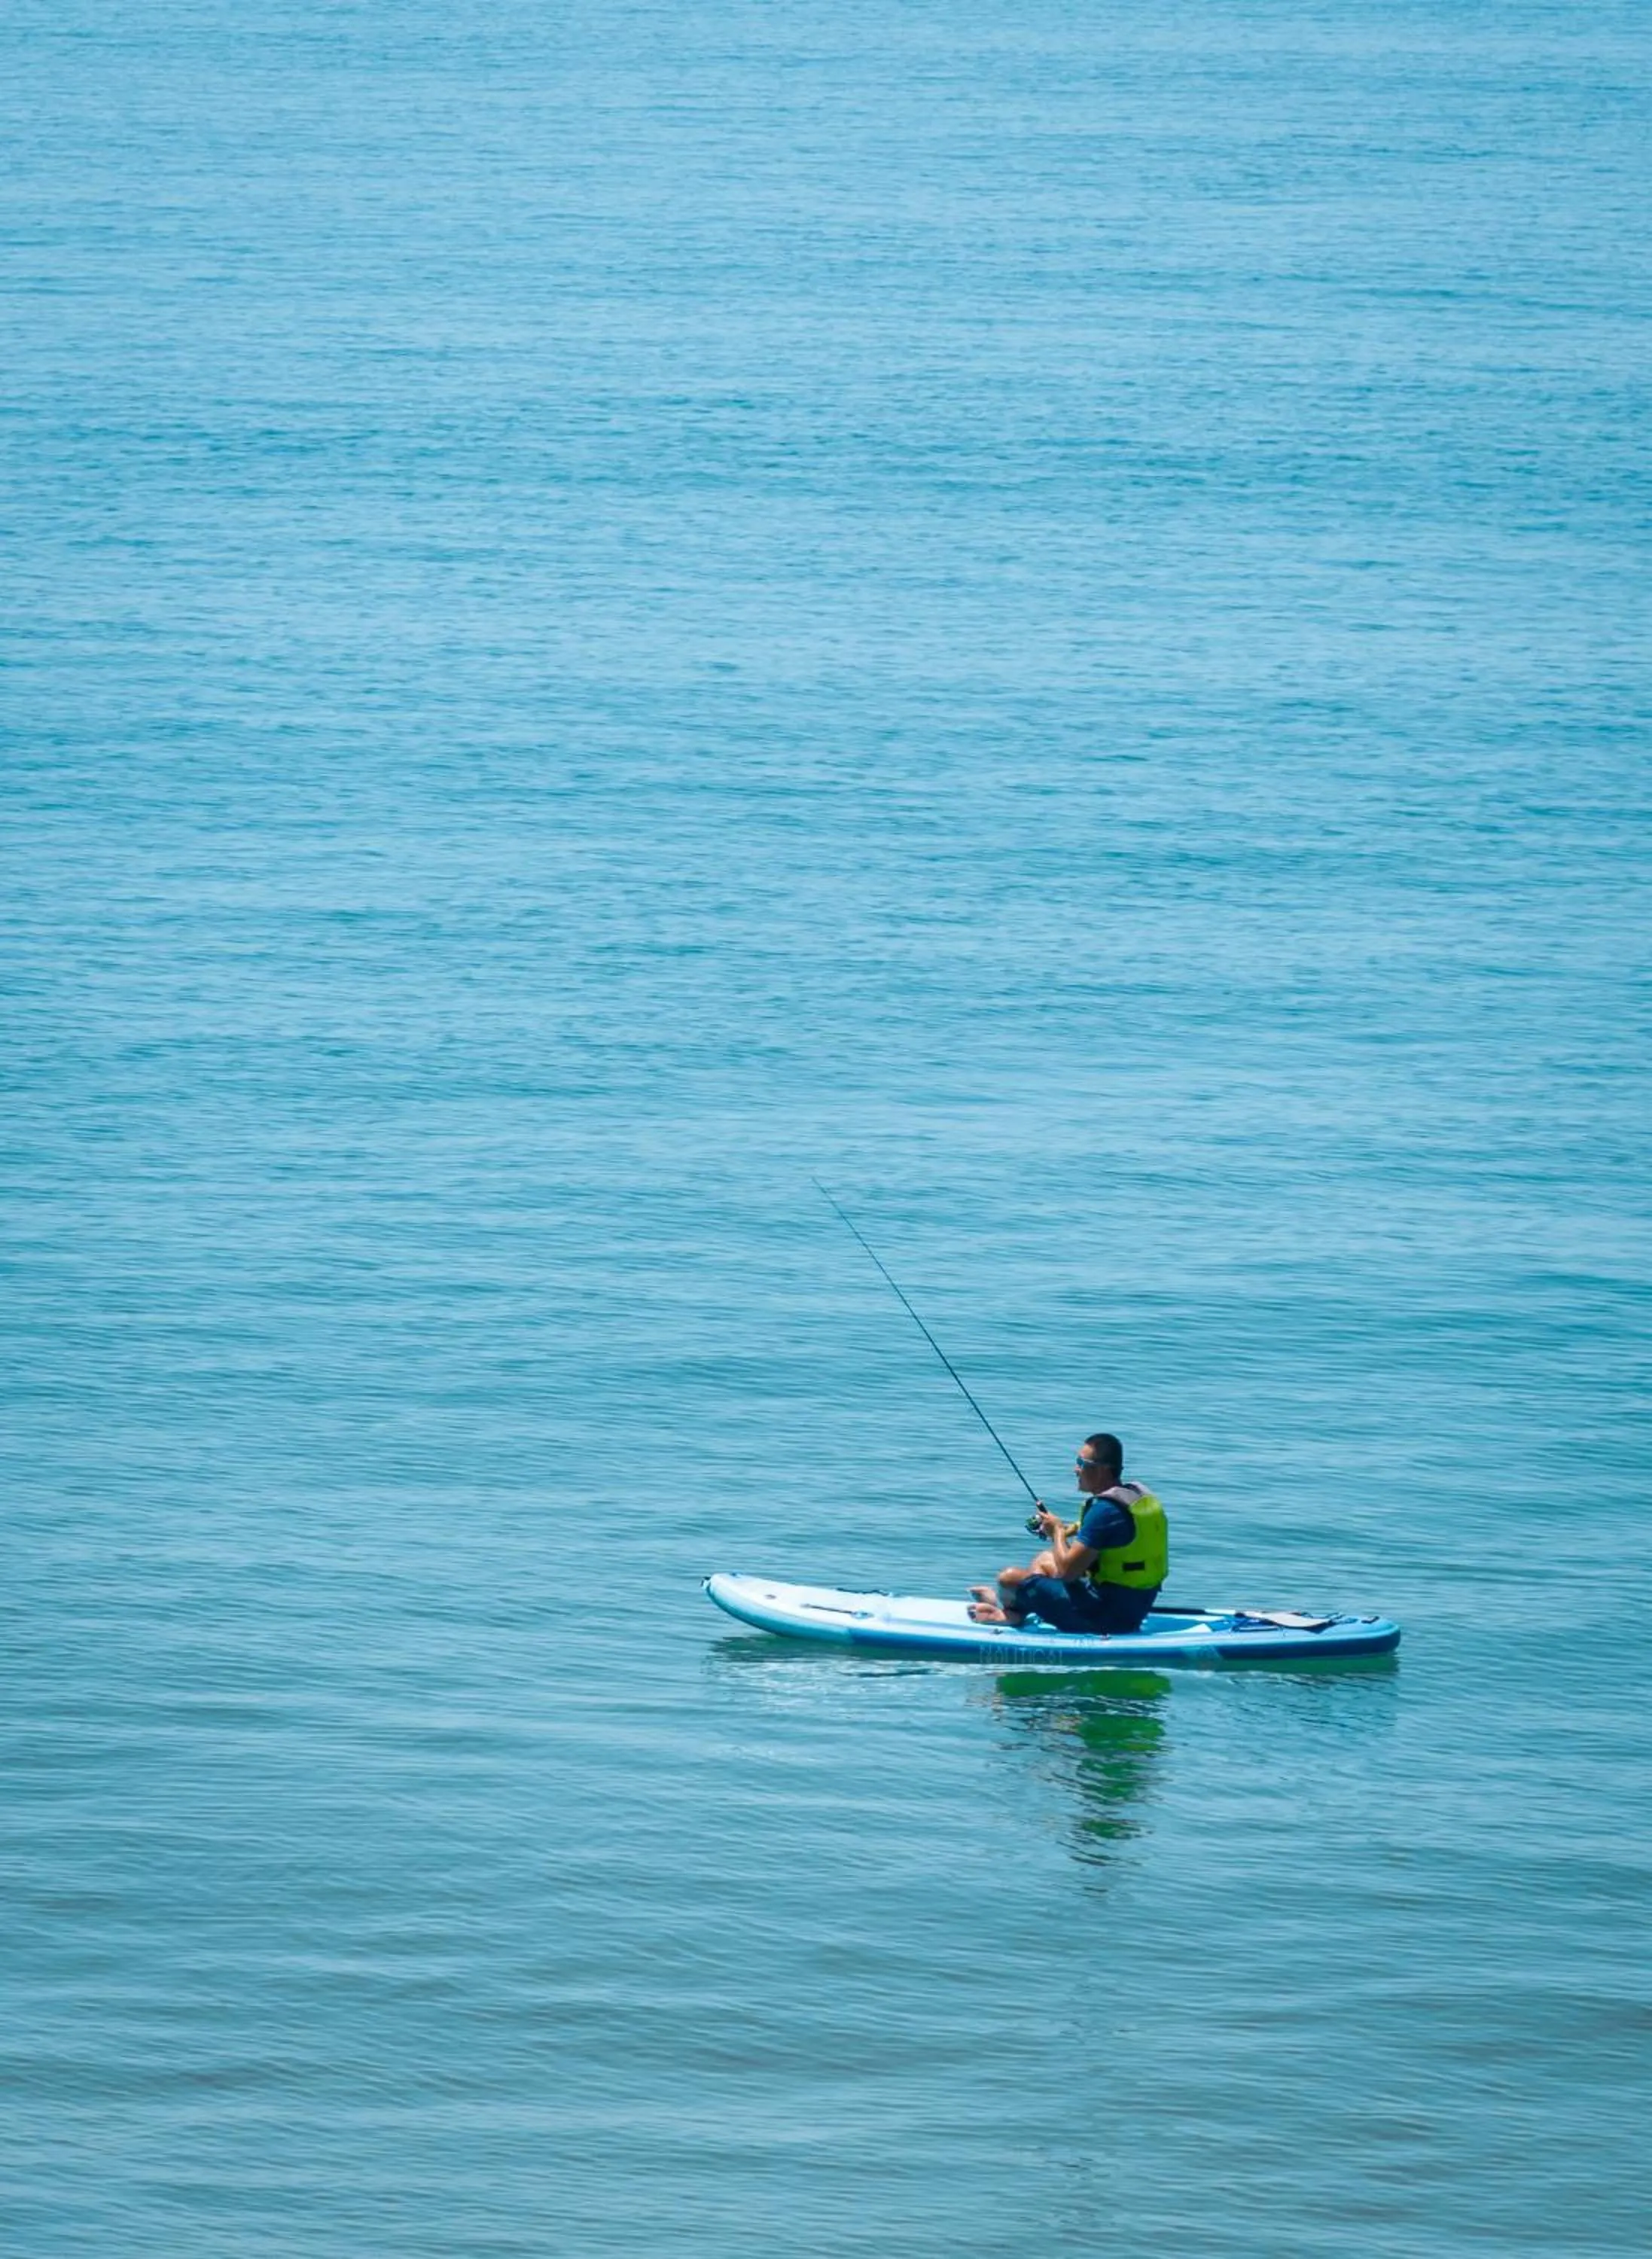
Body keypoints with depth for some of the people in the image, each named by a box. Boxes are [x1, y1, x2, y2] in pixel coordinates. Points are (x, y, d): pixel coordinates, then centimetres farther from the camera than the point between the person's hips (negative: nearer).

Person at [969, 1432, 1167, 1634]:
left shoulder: (1105, 1510, -24)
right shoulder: (1139, 1495, 6)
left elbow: (1067, 1570, -22)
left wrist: (1058, 1532, -4)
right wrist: (1073, 1530, 8)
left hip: (1106, 1615, -10)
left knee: (1010, 1577, 0)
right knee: (1043, 1561, 30)